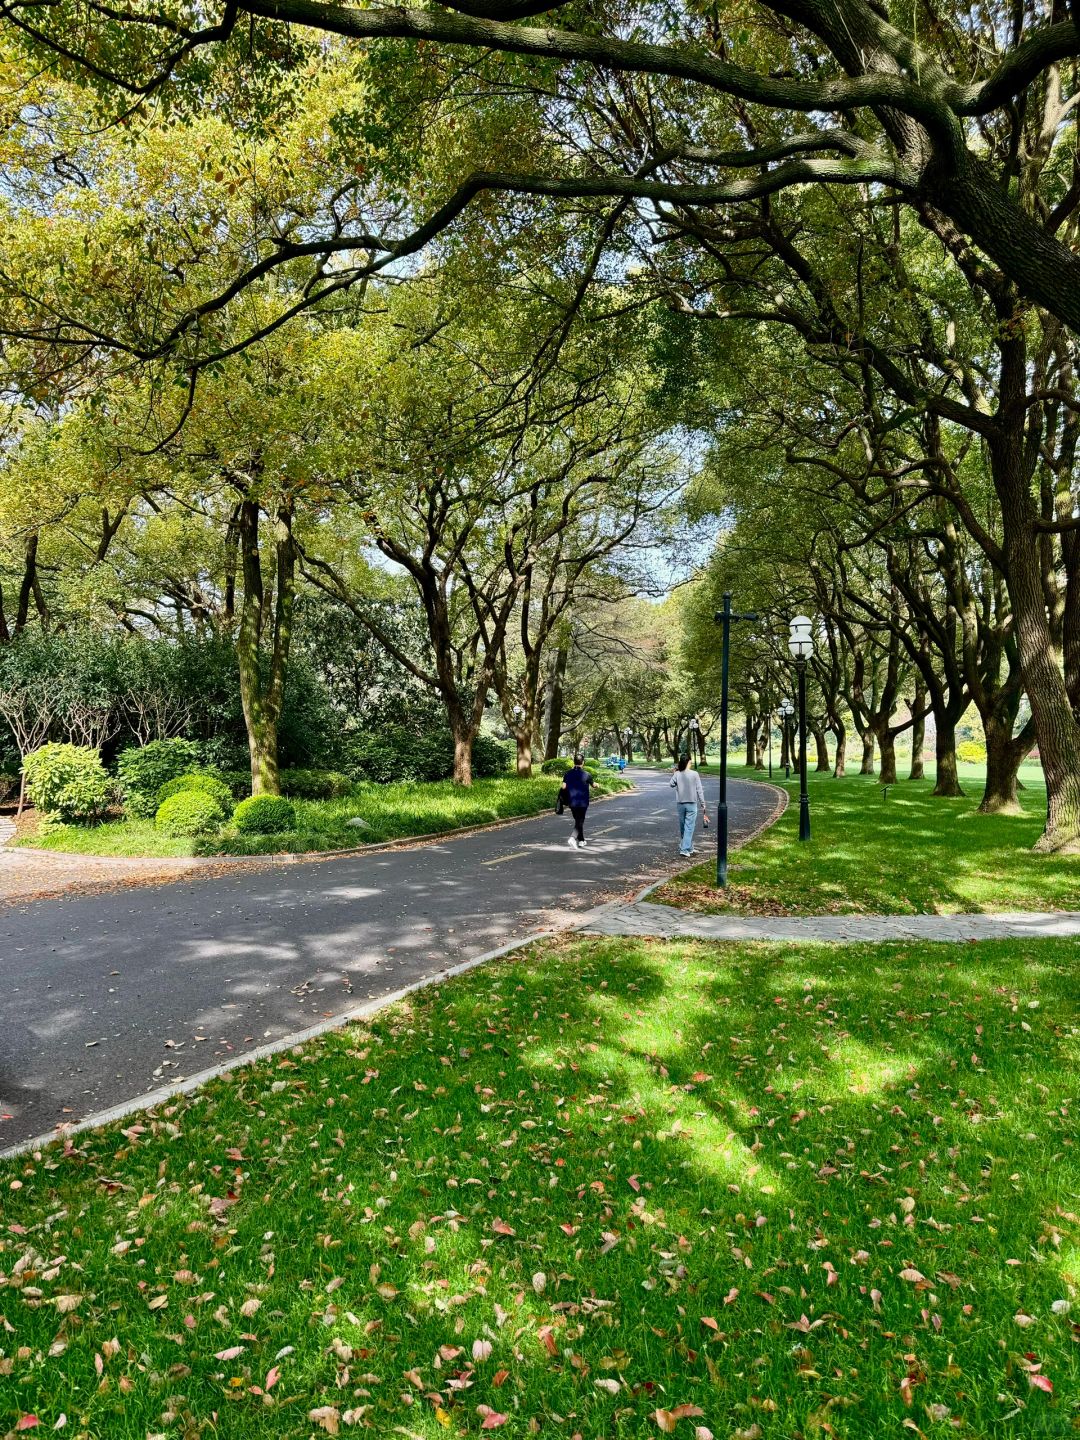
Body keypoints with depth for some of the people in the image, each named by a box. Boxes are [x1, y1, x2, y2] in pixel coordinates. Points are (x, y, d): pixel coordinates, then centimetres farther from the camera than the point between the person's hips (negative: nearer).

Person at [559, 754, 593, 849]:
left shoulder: (568, 773, -2)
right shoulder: (586, 774, -10)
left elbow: (564, 787, -7)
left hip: (572, 802, 4)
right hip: (582, 802, -4)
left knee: (578, 820, 19)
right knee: (580, 821, 0)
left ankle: (581, 841, 28)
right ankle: (573, 838, -22)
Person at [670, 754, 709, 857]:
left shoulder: (677, 774, -4)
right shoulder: (694, 774, -10)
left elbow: (672, 785, 11)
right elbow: (699, 790, -8)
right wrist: (703, 805, 0)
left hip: (680, 804, 3)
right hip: (691, 804, -3)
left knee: (682, 827, 15)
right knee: (689, 827, 0)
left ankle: (689, 848, 27)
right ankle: (684, 849, -5)